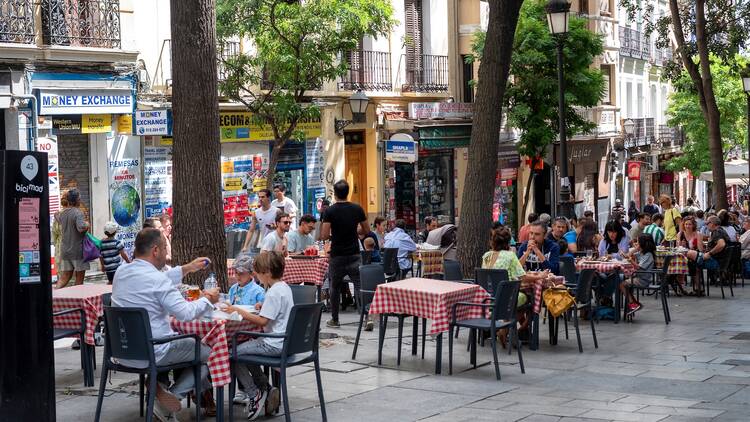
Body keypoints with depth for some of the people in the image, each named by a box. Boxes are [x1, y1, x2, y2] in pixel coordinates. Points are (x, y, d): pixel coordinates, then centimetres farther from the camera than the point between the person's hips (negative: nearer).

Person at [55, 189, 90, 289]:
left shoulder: (62, 213, 8)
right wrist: (87, 225, -9)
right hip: (78, 250, -6)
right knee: (79, 277, 6)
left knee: (64, 276, 9)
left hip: (65, 250, 6)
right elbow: (81, 228, -29)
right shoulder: (78, 213, -15)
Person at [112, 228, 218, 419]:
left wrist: (187, 268, 23)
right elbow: (186, 313, -21)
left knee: (183, 341, 32)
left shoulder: (121, 271, 3)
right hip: (150, 353, -8)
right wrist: (207, 299, -3)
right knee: (207, 352, 13)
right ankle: (172, 395, 7)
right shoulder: (156, 278, -21)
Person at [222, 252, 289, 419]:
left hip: (274, 344, -10)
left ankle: (255, 394, 5)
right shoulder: (285, 287, 10)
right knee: (247, 346, 25)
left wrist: (238, 311, -18)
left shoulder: (274, 293, -21)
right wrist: (264, 307, 12)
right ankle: (266, 389, 19)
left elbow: (262, 321, -24)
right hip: (284, 341, 10)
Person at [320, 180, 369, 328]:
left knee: (335, 287, 13)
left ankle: (334, 320, 20)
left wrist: (333, 235, 8)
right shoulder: (357, 209, -1)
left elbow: (324, 236, -13)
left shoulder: (330, 211, -9)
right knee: (359, 286, -2)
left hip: (337, 256, -1)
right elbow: (366, 230, 10)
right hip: (354, 255, 1)